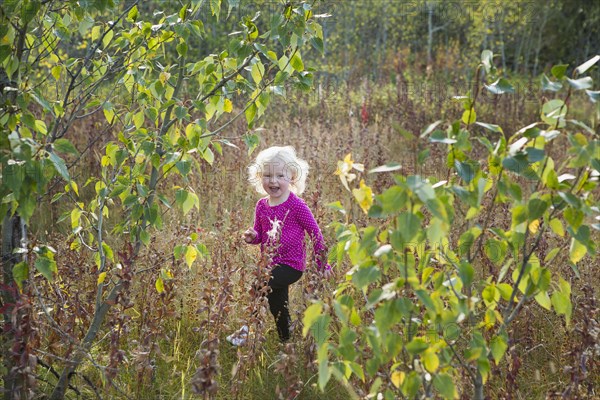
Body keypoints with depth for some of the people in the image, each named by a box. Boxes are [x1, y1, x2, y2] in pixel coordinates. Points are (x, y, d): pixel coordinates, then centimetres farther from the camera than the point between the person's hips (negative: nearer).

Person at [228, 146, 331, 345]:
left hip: (291, 265, -7)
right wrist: (252, 237, -9)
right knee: (278, 307, 15)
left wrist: (323, 263, -5)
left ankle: (248, 328, -10)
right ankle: (285, 339, 35)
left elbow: (315, 233, -7)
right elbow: (259, 233, 16)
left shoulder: (296, 205, -13)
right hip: (271, 264, 7)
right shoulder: (261, 205, 3)